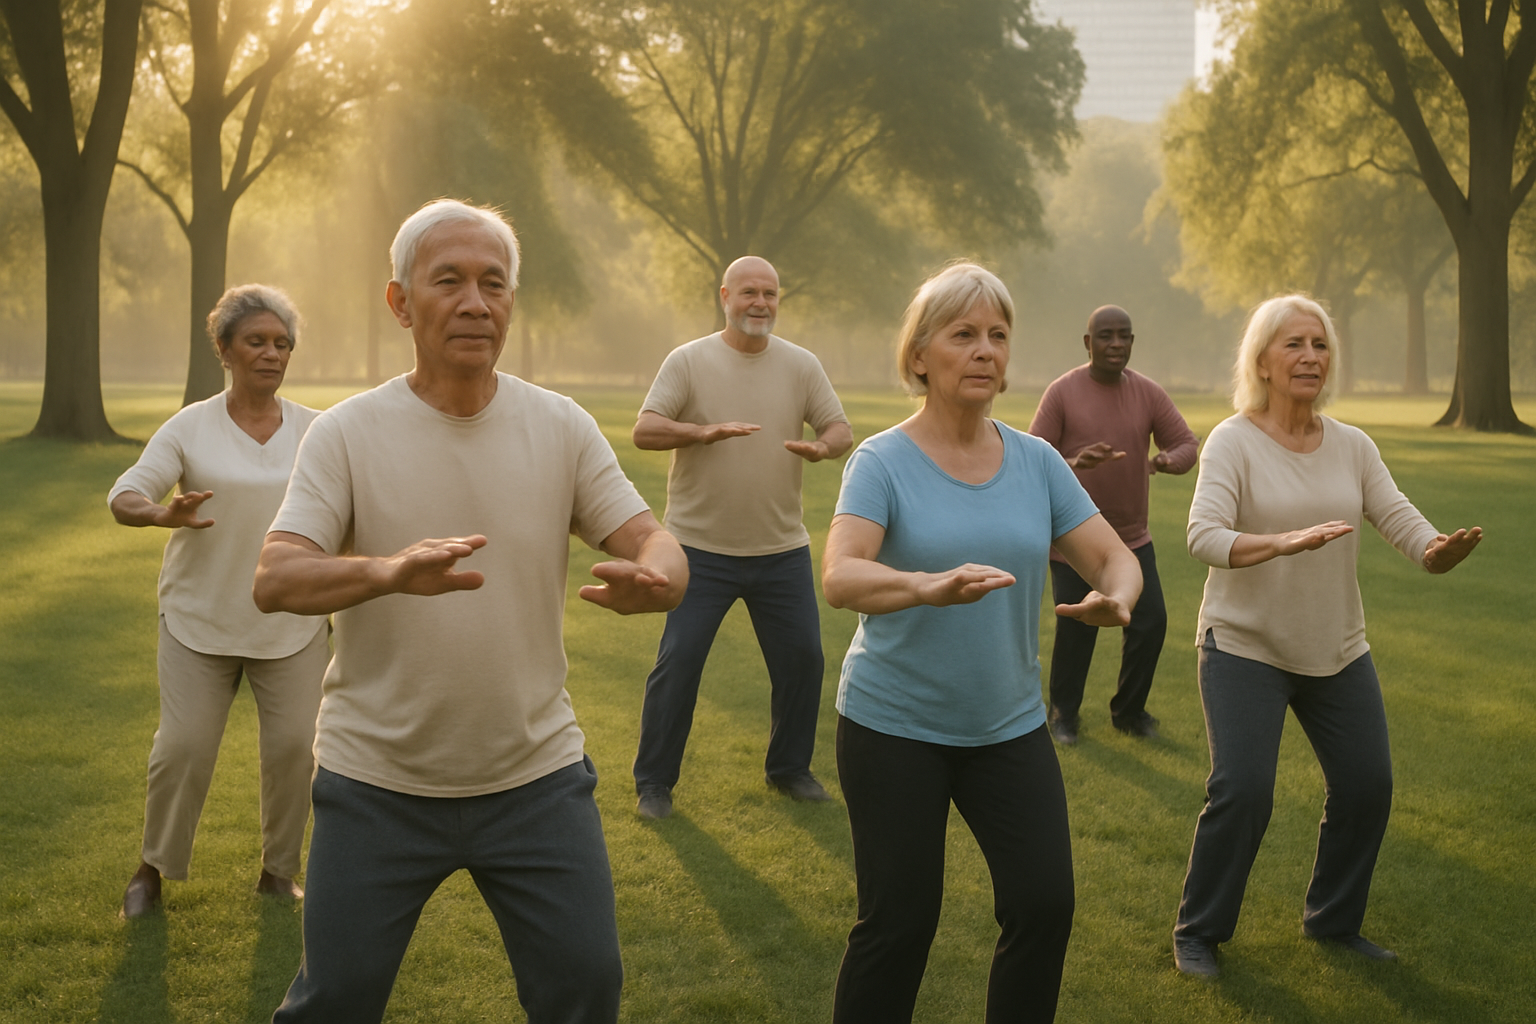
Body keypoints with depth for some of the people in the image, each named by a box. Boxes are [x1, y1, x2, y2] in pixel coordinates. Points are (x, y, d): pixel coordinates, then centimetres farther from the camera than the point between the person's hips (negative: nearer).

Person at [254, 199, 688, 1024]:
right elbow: (274, 581, -19)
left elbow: (655, 543, -8)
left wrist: (654, 576, -34)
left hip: (535, 774, 2)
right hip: (376, 783, -1)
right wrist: (390, 571, -41)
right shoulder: (346, 435, -8)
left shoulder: (562, 428, -1)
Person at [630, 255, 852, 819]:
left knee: (802, 658, 7)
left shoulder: (802, 365, 5)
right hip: (701, 546, -3)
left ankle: (790, 767, 27)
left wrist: (821, 447, -23)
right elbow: (644, 431, -11)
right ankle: (654, 781, 11)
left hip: (782, 548, 3)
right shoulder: (689, 361, -3)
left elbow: (841, 429, 2)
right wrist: (705, 432, -29)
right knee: (677, 663, -3)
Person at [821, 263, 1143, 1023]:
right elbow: (840, 578, -25)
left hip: (1009, 726, 4)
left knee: (1045, 905, -1)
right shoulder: (883, 462, -10)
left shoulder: (1036, 462, 3)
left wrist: (1116, 598, -22)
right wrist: (932, 586, -44)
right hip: (894, 725, -4)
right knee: (899, 924, 2)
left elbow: (1115, 558, 2)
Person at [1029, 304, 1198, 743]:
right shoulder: (1062, 392, -9)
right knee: (1075, 631, 2)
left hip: (1132, 536, 3)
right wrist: (1074, 464, -33)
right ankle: (1062, 714, 25)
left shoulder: (1149, 394, 0)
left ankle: (1128, 711, 21)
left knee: (1150, 622, -1)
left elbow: (1188, 443, 1)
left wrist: (1170, 460, -25)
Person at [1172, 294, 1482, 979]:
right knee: (1242, 792, -12)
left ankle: (1334, 922, 29)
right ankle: (1198, 931, 9)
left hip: (1337, 649, 5)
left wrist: (1439, 552, -28)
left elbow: (1399, 518, -5)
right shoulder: (1233, 441, -12)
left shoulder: (1353, 446, 3)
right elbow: (1203, 536, -24)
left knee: (1367, 786, 6)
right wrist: (1283, 542, -41)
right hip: (1245, 646, -5)